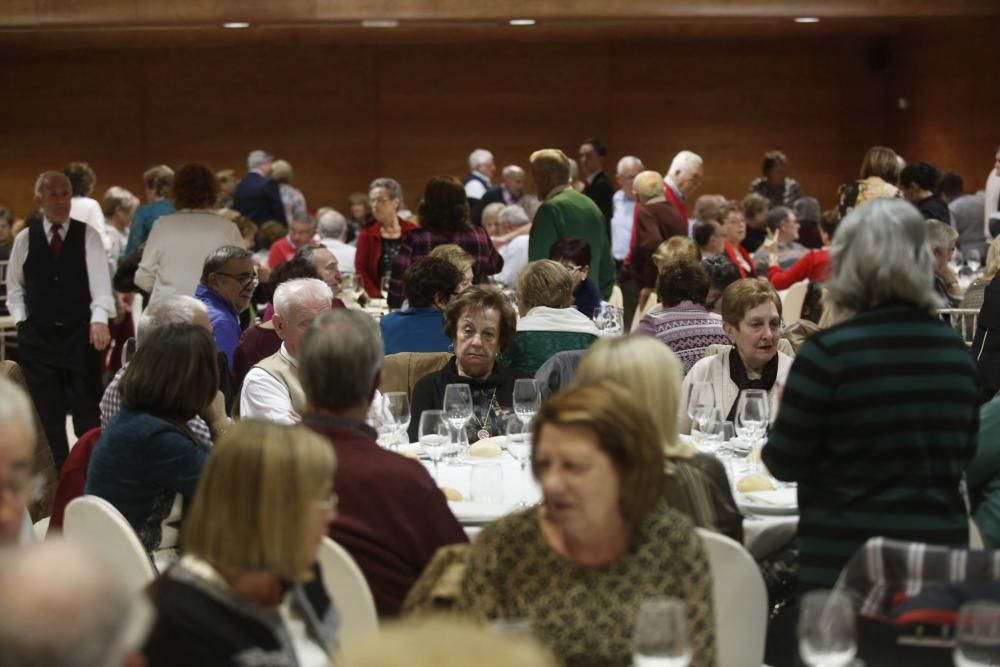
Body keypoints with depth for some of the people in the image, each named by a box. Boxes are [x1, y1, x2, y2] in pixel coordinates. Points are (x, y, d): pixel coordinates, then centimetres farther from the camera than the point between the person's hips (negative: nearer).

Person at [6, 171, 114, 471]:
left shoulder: (88, 235, -1)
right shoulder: (25, 239, 6)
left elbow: (99, 278, -13)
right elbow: (14, 286, 16)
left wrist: (99, 319, -27)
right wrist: (20, 320, 2)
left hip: (81, 334, -2)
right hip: (38, 337, 2)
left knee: (88, 412, -1)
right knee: (47, 415, 5)